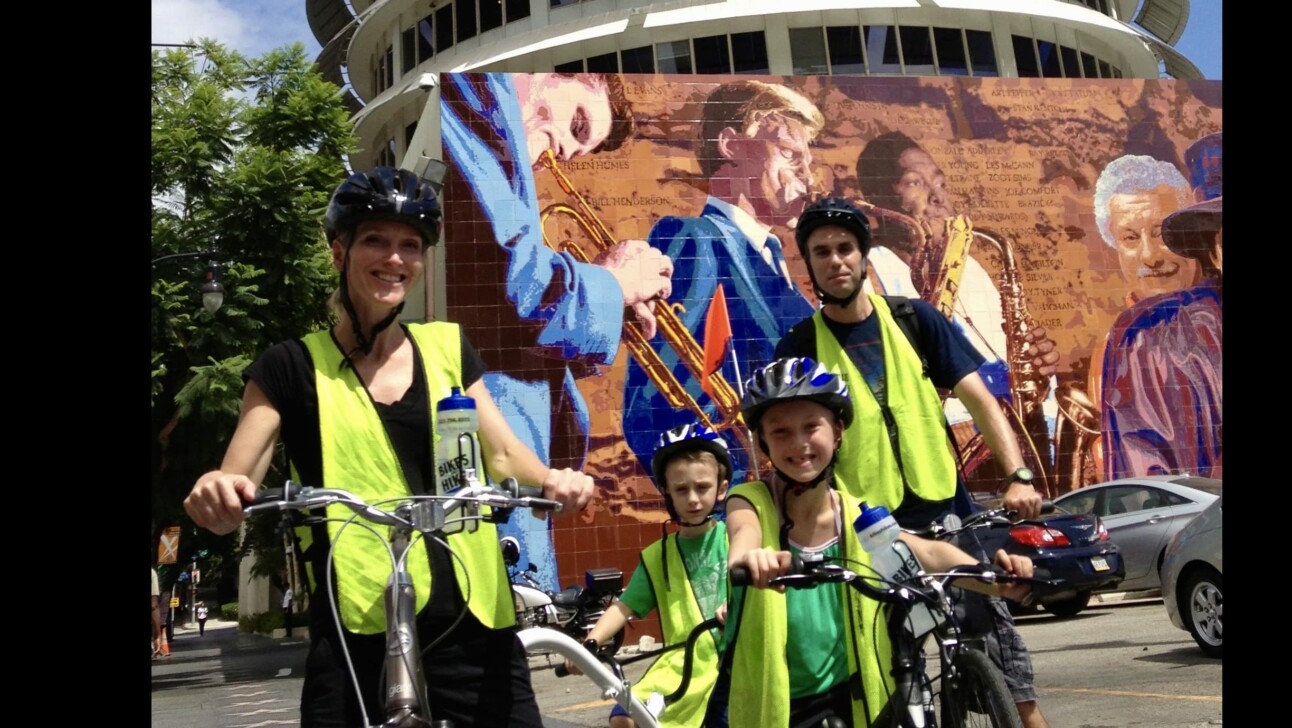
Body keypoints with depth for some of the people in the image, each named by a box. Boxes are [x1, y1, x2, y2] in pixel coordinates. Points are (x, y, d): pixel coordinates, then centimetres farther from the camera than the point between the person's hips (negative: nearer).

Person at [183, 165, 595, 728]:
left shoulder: (448, 347, 10)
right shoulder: (293, 366, 2)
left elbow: (502, 453, 8)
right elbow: (229, 493, -2)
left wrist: (551, 481, -13)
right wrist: (214, 494, -25)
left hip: (474, 630, 2)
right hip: (357, 642, -2)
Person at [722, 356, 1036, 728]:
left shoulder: (855, 516, -7)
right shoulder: (751, 502, -14)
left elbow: (930, 552, -19)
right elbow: (744, 532, -35)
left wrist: (996, 581, -39)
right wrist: (746, 557, -60)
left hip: (853, 695, 2)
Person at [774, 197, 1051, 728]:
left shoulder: (915, 318, 4)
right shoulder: (798, 348, 0)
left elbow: (978, 398, 0)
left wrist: (1017, 475, -14)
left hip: (946, 511, 1)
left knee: (994, 634, -2)